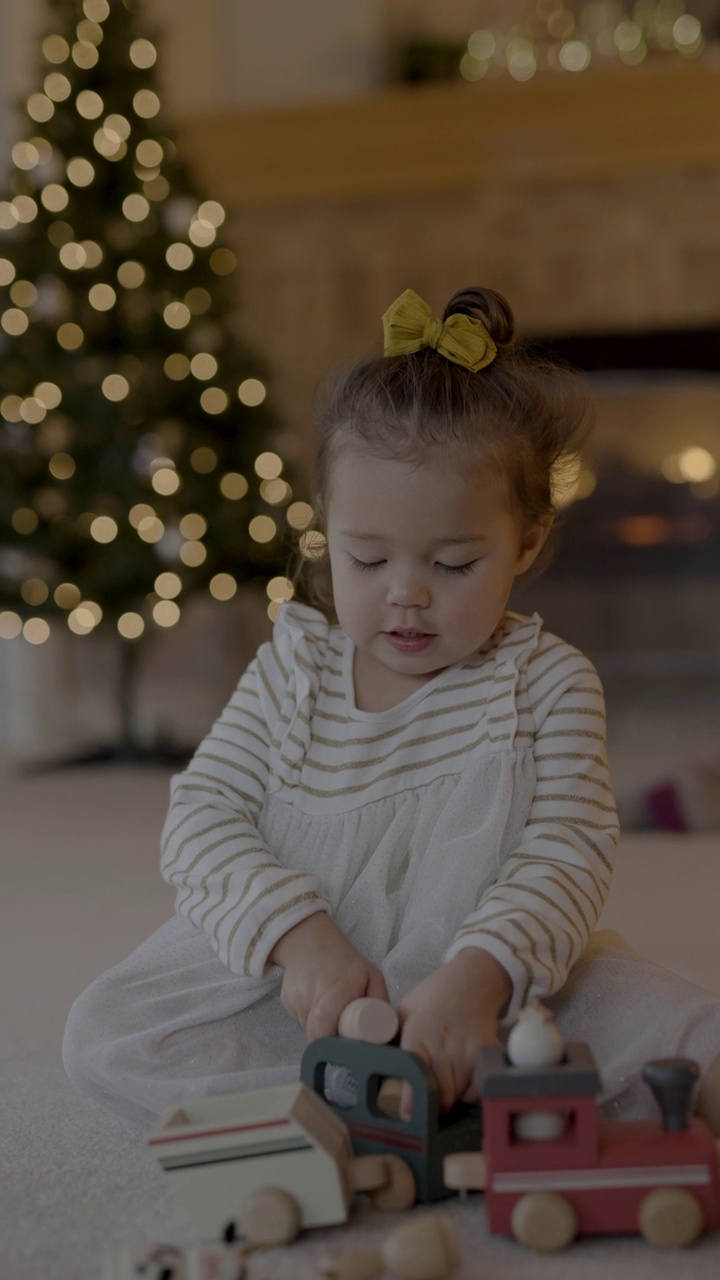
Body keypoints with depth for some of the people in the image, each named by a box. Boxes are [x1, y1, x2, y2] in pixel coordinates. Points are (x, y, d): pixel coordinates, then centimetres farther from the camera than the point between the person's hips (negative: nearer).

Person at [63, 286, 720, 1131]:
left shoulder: (546, 682, -4)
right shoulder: (295, 666, 1)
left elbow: (569, 854, -14)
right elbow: (203, 815, -5)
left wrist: (478, 976, -34)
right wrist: (298, 934, -25)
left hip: (496, 987, -2)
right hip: (297, 979, 2)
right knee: (102, 1037, -20)